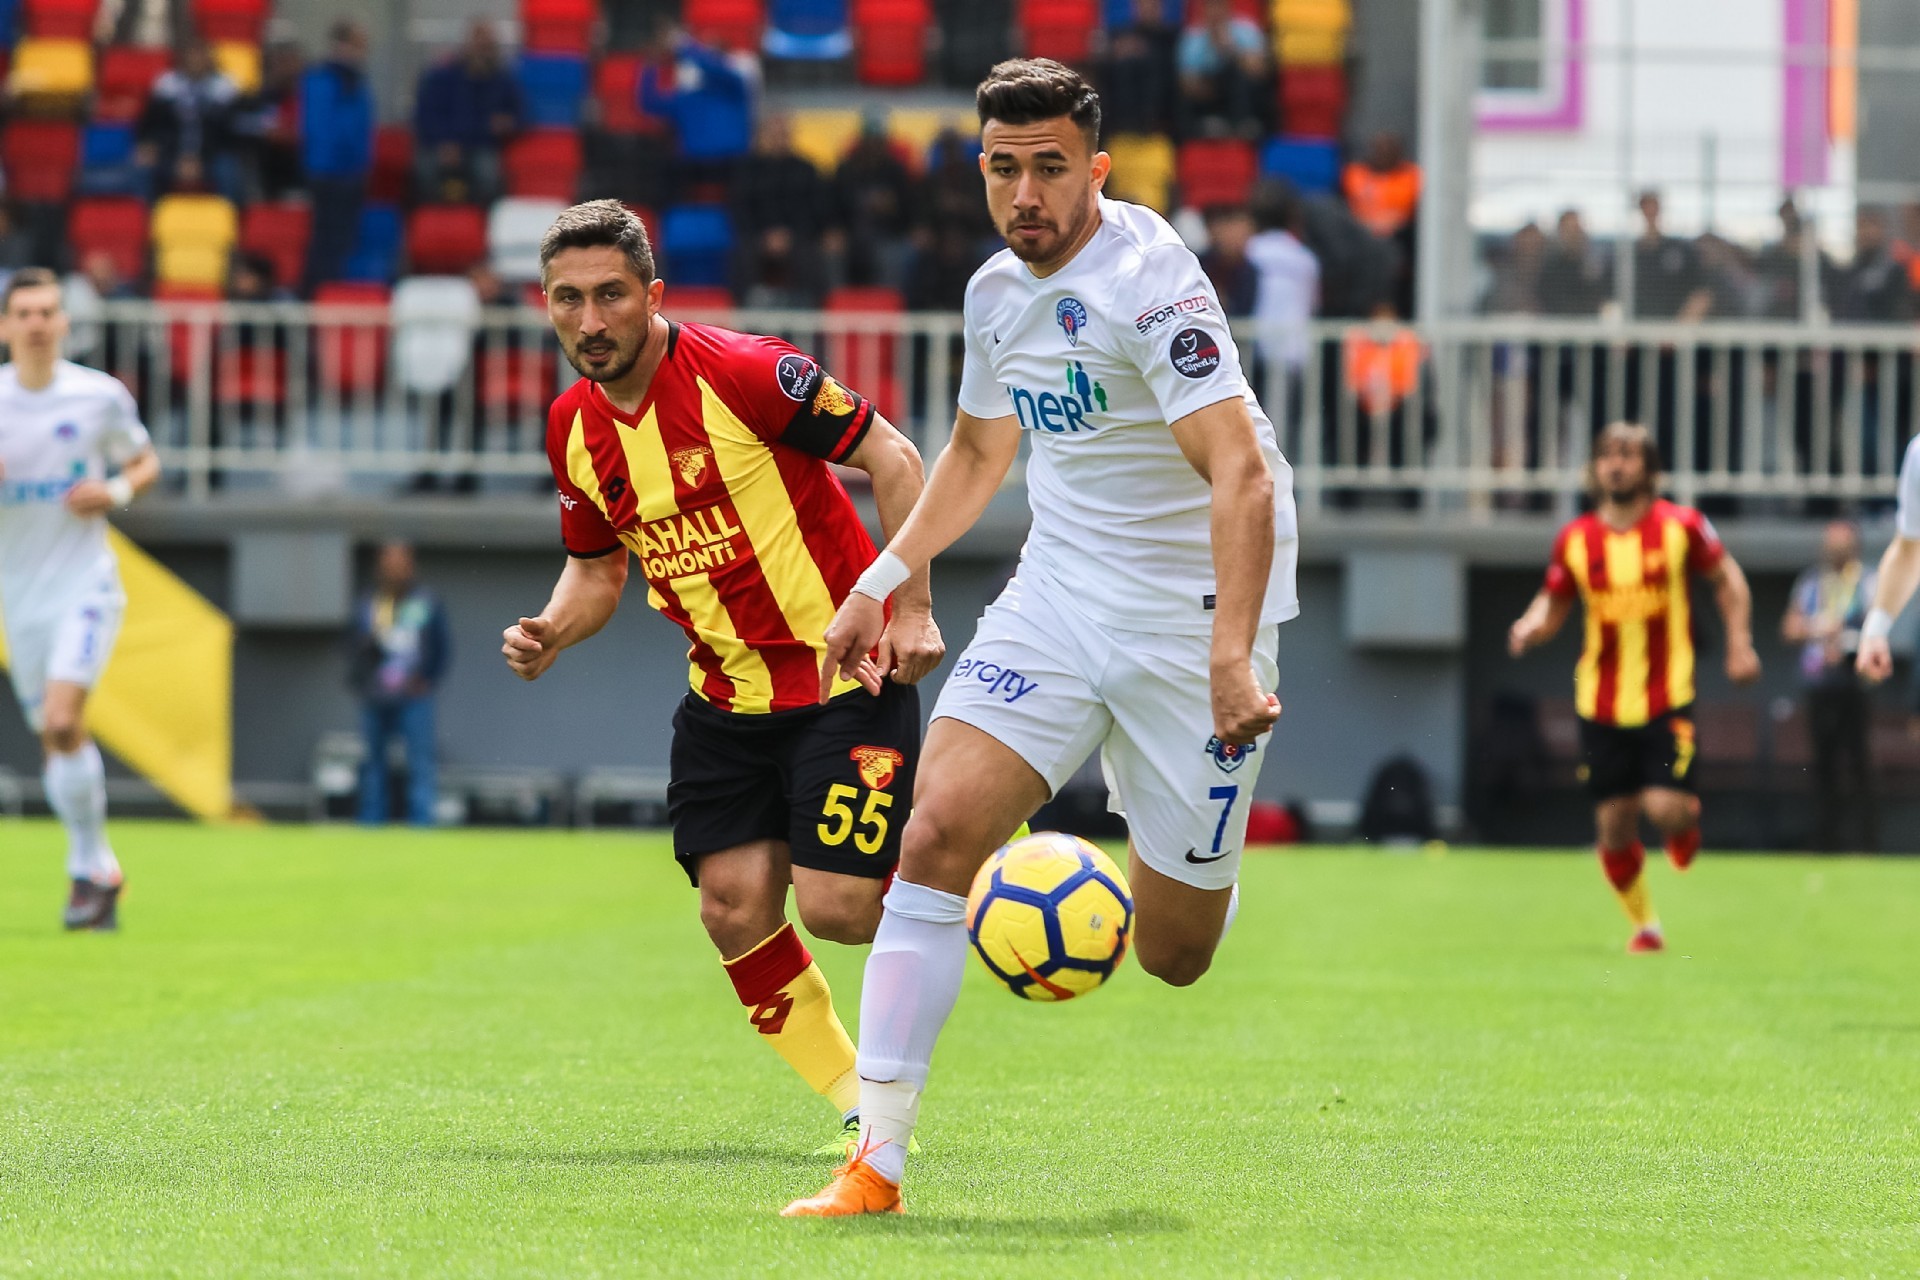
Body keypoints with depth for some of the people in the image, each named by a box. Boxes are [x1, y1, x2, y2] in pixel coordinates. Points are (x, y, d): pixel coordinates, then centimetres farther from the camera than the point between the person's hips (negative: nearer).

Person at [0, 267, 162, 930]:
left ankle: (89, 867, -9)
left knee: (61, 722, -21)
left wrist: (116, 491, -11)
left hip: (86, 584, -3)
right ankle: (103, 874, 24)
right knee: (58, 745, 8)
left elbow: (146, 463, 11)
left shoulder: (101, 396, -4)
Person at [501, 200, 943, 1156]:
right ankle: (864, 1109, 11)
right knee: (735, 908, -5)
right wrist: (551, 632, -5)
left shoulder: (741, 373, -18)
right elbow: (600, 569, 17)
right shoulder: (575, 428, 3)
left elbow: (890, 455, -12)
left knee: (835, 906, -14)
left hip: (844, 674, -6)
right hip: (726, 694, 6)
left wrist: (911, 609, -17)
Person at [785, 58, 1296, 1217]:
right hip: (1057, 600, 6)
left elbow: (1241, 476, -28)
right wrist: (882, 585, 22)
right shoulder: (999, 292, 5)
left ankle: (1196, 878, 42)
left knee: (1171, 955, 1)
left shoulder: (1148, 282, -19)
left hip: (1193, 611, -6)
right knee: (937, 835, -16)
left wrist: (1231, 657, -37)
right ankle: (877, 1160, -13)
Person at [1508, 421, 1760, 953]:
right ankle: (1644, 924, 21)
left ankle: (1686, 819, 22)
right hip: (1602, 702, 2)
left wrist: (1739, 644, 1)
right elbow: (1554, 603, 11)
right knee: (1613, 824, 1)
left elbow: (1728, 579, 8)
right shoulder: (1576, 540, 0)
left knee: (1665, 806, -17)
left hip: (1668, 697, -2)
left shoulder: (1681, 526, -4)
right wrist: (1531, 627, -10)